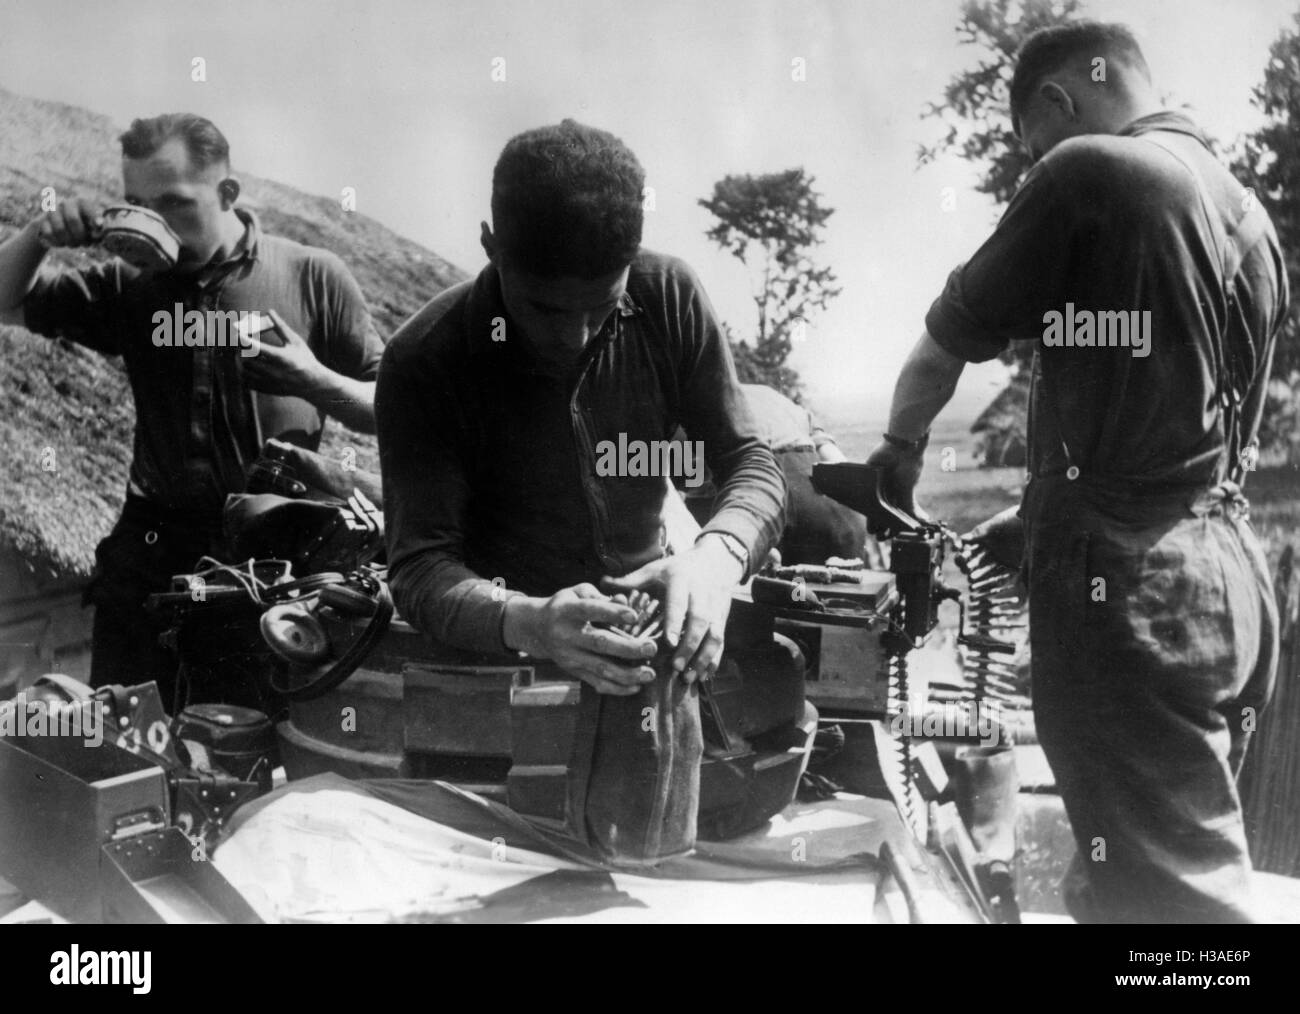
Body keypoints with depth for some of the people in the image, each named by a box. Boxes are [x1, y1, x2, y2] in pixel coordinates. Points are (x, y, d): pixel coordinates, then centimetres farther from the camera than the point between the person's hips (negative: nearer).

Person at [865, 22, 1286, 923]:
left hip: (1130, 579, -9)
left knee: (1162, 894, -7)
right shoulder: (1248, 214, 17)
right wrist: (1040, 516, 24)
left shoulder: (1087, 173, -6)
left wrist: (898, 449, 19)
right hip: (1230, 570, 9)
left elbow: (946, 342, 1)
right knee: (1196, 863, 16)